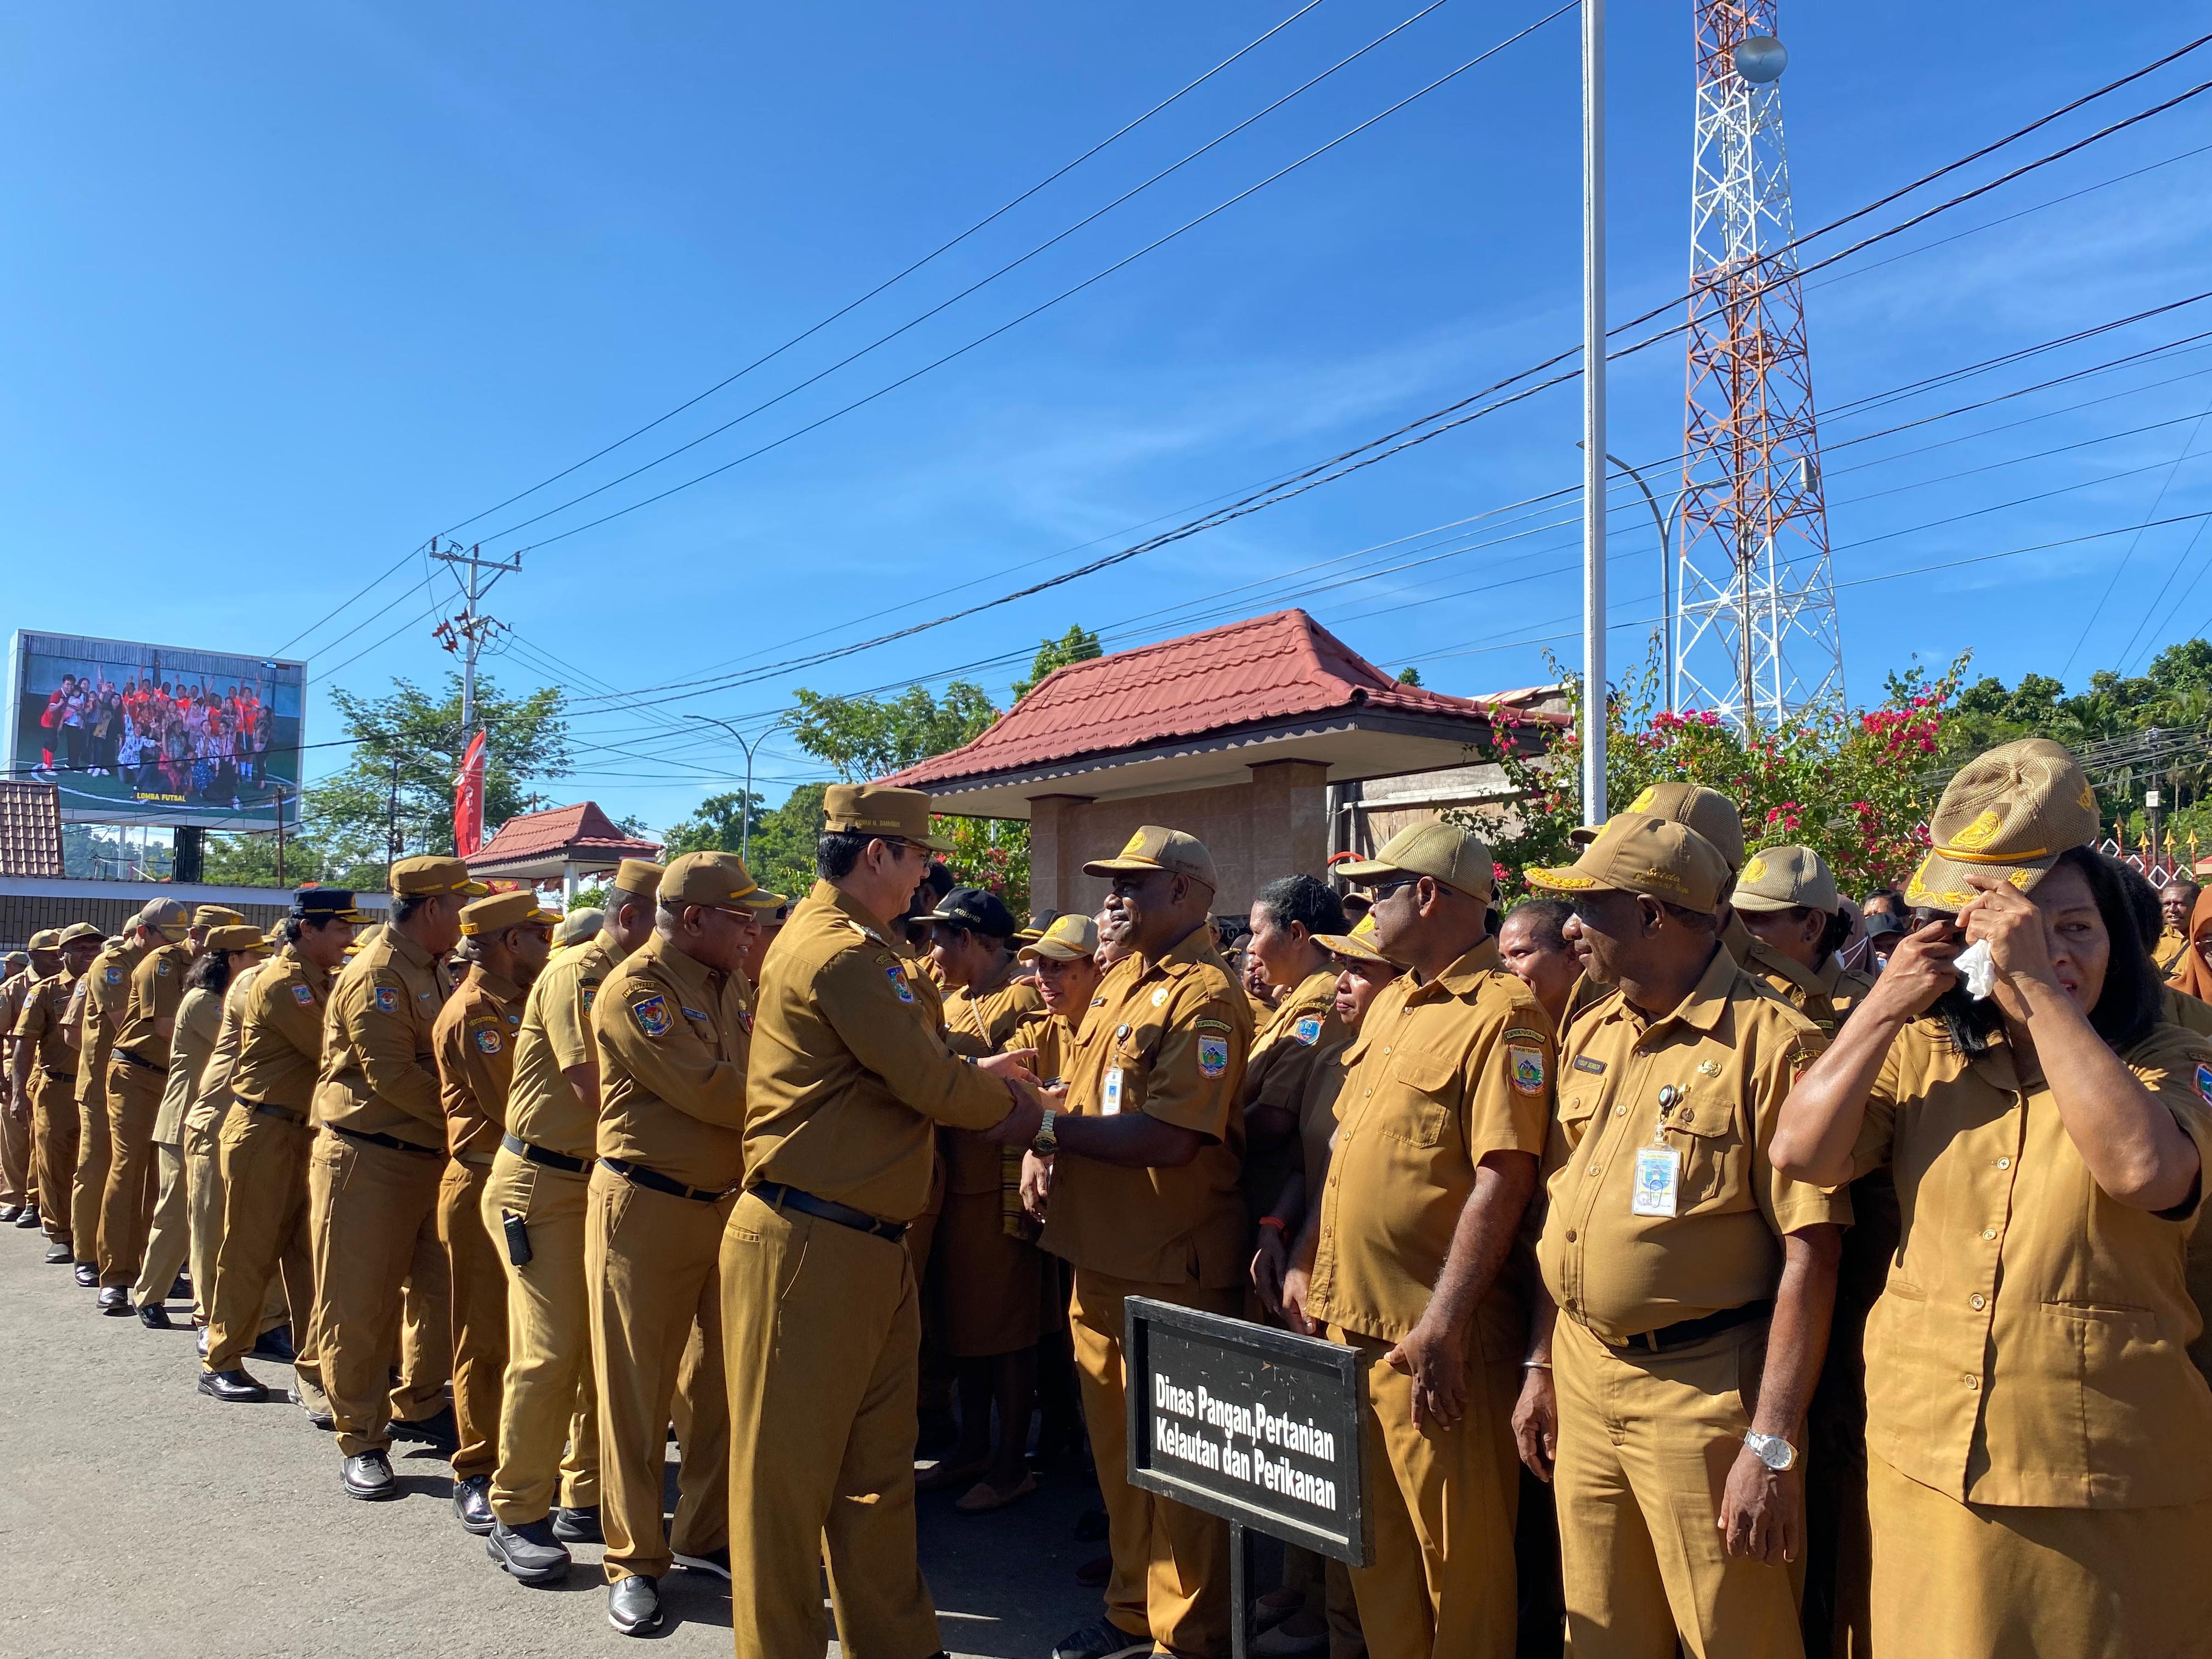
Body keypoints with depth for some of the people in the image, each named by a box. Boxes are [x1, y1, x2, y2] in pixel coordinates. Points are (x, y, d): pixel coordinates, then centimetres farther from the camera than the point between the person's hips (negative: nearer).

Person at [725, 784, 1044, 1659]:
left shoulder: (842, 942, 15)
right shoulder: (840, 953, -18)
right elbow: (929, 1084, -17)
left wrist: (974, 1074, 10)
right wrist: (1007, 1102, 1)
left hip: (870, 1250, 10)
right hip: (809, 1249, -10)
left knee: (878, 1466, 19)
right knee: (791, 1469, 5)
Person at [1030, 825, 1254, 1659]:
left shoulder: (1203, 996, -17)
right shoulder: (1123, 980, 12)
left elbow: (1170, 1138, -25)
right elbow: (1088, 1091, 19)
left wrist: (1050, 1124, -22)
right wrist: (1046, 1144, -1)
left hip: (1172, 1267, -9)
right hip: (1102, 1253, 9)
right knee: (1116, 1441, 20)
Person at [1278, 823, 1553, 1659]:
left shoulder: (1500, 1013, -14)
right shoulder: (1391, 1004, 13)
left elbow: (1504, 1177, -21)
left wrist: (1443, 1323, -23)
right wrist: (1308, 1262, 15)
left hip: (1429, 1337, -8)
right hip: (1349, 1320, 8)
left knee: (1455, 1548, 7)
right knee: (1374, 1536, 19)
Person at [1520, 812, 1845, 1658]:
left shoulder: (1772, 1042, -15)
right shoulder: (1589, 1033, 8)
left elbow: (1809, 1256, -17)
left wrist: (1772, 1446, -18)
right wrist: (1540, 1367, 14)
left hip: (1703, 1391, -7)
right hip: (1581, 1380, 7)